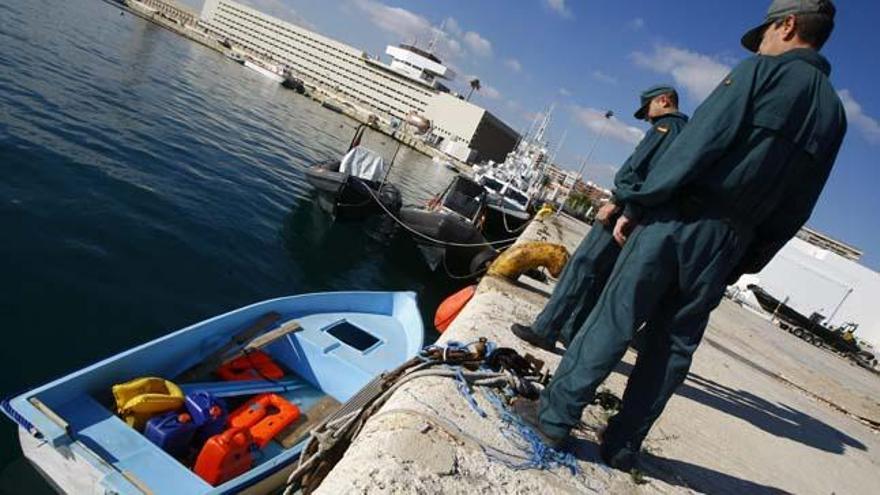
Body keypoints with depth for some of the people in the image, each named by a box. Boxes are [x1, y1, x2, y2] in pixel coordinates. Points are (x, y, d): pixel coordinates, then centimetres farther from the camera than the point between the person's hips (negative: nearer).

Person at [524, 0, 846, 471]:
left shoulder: (762, 70, -1)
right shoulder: (833, 112, 17)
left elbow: (694, 145, -12)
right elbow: (792, 212, 14)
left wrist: (634, 207, -9)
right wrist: (742, 263, 18)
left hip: (679, 220, -5)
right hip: (728, 244, 6)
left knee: (613, 319, 0)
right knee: (674, 344, 10)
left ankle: (556, 415, 6)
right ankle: (622, 445, 18)